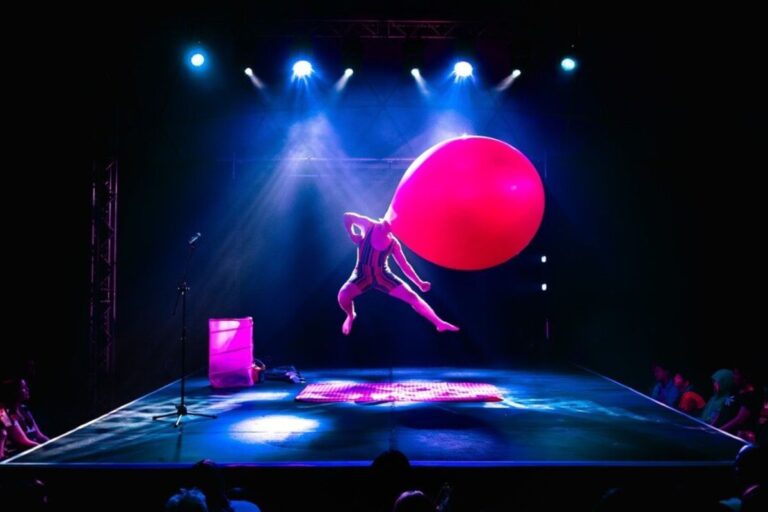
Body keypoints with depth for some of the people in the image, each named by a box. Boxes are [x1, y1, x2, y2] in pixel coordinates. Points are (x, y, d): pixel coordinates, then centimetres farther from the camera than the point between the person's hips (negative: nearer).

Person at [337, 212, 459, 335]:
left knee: (412, 297, -10)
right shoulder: (369, 226, -7)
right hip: (363, 275, -2)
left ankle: (439, 323, -2)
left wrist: (419, 283, -5)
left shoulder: (393, 243, 0)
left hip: (382, 275, 2)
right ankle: (350, 316, 3)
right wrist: (352, 235, -8)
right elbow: (347, 217, 1)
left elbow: (404, 265, 3)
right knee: (343, 294, -31)